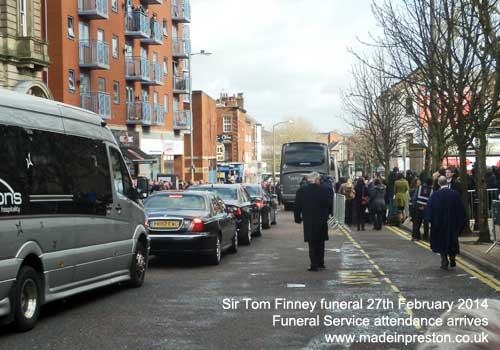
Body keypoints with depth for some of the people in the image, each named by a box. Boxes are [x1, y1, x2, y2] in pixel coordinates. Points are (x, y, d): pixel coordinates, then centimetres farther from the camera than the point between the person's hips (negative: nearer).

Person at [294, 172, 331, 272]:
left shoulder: (301, 191, -4)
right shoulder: (324, 190, -5)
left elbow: (297, 207, -1)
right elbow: (329, 205, 0)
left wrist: (298, 218, 10)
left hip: (309, 221, -1)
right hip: (322, 221, 1)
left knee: (312, 244, 1)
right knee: (320, 243, 16)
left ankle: (314, 265, -5)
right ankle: (320, 263, 21)